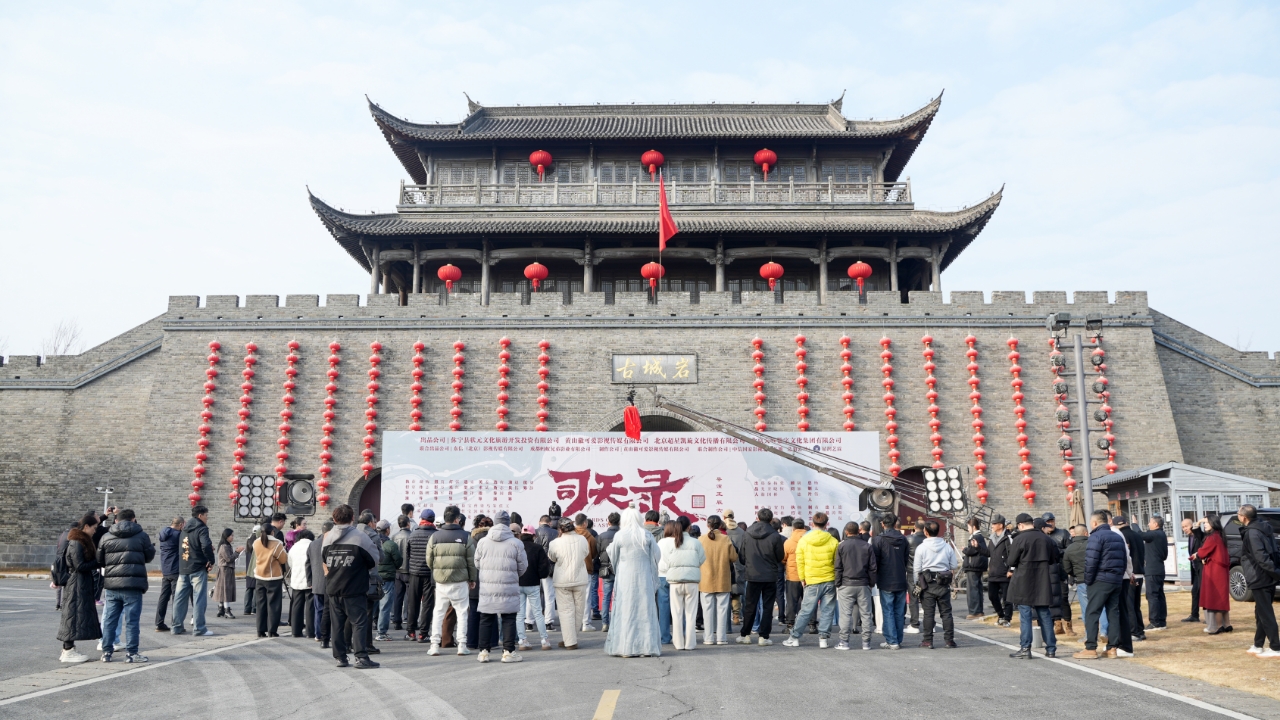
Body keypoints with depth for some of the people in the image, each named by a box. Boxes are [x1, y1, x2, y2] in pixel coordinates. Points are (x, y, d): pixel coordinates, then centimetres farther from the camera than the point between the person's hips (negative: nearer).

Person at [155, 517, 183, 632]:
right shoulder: (178, 534, -13)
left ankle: (159, 624, 10)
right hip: (176, 571, -7)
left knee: (163, 597, 9)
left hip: (165, 571, 7)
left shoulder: (164, 534, 11)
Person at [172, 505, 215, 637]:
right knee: (199, 598, -4)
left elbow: (179, 547, 20)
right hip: (198, 569, -7)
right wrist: (211, 560, -12)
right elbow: (206, 546, -24)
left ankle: (177, 627, 14)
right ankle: (199, 629, -5)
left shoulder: (185, 529, 15)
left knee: (180, 598, 10)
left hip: (182, 569, 7)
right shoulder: (201, 529, -11)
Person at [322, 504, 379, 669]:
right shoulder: (359, 537, -13)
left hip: (332, 589, 5)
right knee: (360, 623, 0)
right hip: (355, 591, -5)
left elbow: (324, 561, 12)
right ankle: (361, 657, -6)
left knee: (336, 624, 12)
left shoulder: (327, 538, 2)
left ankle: (340, 657, 15)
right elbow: (374, 560, -5)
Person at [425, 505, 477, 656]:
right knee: (462, 612, 9)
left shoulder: (434, 536, -1)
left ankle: (435, 645, 11)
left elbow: (429, 560, 3)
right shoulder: (465, 536, -6)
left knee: (438, 612, 12)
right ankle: (462, 645, 8)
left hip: (440, 581, 2)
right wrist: (472, 579, 10)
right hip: (460, 581, -2)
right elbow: (471, 561, -2)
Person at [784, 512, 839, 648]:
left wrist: (802, 578, 10)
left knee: (806, 611, 5)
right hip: (830, 580, 0)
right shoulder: (833, 541, -3)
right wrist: (838, 579, 12)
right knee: (826, 611, 7)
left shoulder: (803, 540, -1)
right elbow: (837, 562, 2)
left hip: (812, 582, 0)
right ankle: (823, 637, 7)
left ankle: (794, 637, 7)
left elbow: (800, 561, 2)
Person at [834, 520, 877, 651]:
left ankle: (844, 642, 1)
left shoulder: (841, 546, -2)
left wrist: (837, 585, 3)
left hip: (846, 585, -2)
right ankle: (866, 642, 9)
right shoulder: (867, 546, 5)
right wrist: (872, 584, 13)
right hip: (863, 585, 2)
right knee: (866, 613, 7)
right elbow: (872, 568, 5)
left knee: (846, 614, 0)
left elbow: (838, 568, -3)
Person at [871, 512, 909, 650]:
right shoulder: (903, 539, 6)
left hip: (886, 582, -5)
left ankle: (892, 641, -1)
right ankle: (898, 640, 15)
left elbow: (874, 561, -8)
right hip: (901, 582, 5)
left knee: (888, 612, 0)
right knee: (899, 612, 11)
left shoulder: (878, 539, -9)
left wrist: (873, 580, 2)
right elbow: (907, 560, 12)